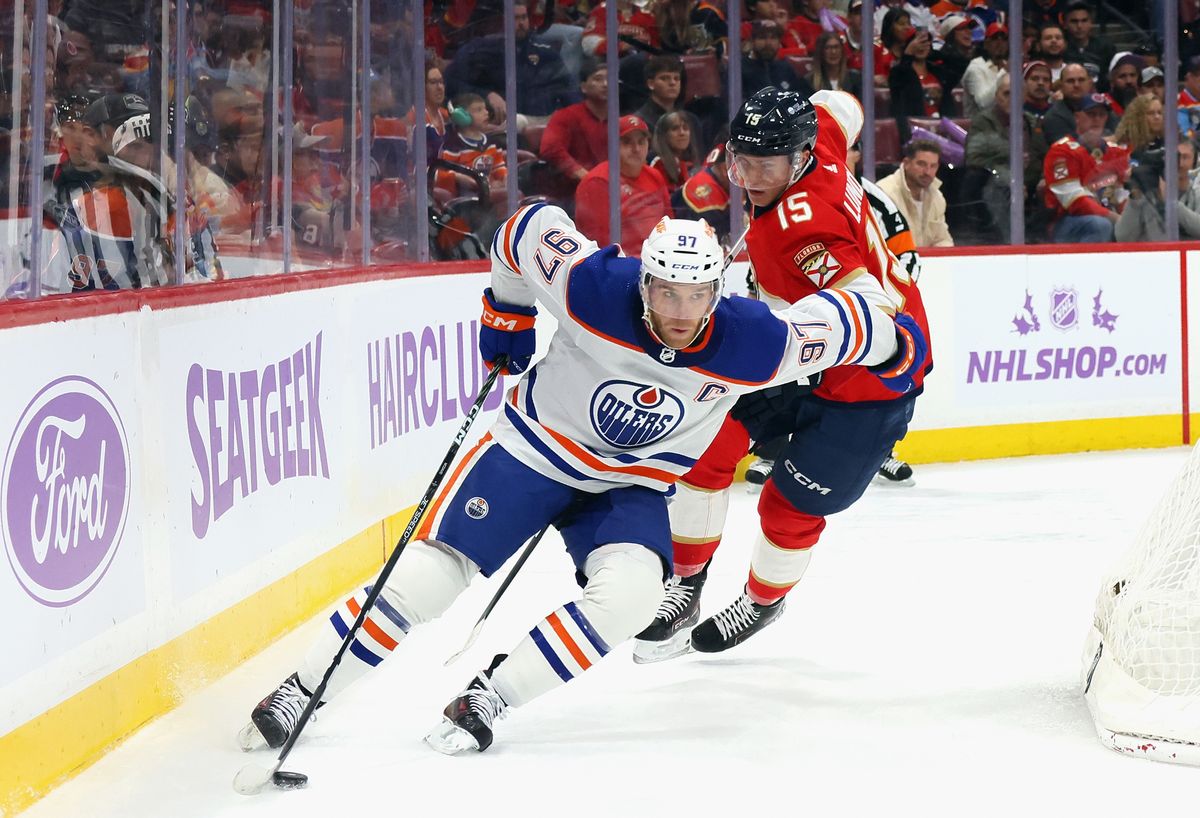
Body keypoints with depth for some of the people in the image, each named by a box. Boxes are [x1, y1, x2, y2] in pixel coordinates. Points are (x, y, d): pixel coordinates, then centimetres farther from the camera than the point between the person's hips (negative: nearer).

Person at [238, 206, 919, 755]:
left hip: (632, 489, 1)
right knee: (428, 578, -10)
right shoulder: (593, 287, -28)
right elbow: (531, 226, -9)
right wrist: (507, 315, 3)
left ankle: (491, 698, -16)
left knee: (631, 591, -28)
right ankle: (301, 692, 5)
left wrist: (894, 344, 9)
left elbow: (839, 320, -9)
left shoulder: (754, 344, -26)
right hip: (534, 450, -1)